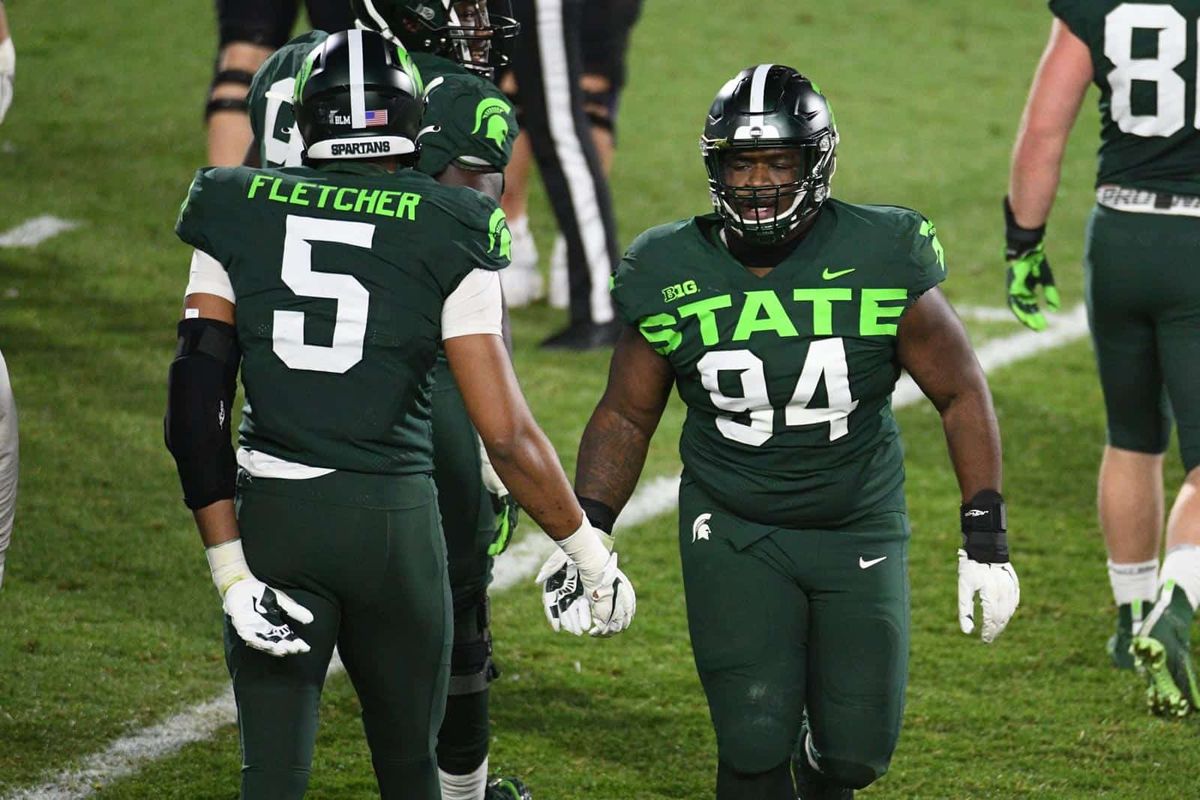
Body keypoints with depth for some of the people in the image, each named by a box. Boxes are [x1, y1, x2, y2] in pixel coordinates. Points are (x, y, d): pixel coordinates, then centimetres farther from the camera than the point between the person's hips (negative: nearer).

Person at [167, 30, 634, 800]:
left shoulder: (240, 215, 3)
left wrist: (231, 570, -5)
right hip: (393, 514, -1)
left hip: (271, 512, 1)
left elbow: (195, 403, -5)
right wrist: (593, 558, 6)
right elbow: (508, 434, -6)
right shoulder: (448, 236, -3)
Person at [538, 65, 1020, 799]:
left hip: (861, 533, 0)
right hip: (734, 532, 0)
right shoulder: (673, 276, -8)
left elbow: (962, 395, -3)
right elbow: (627, 416, 5)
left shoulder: (881, 262, -13)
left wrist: (986, 538, -9)